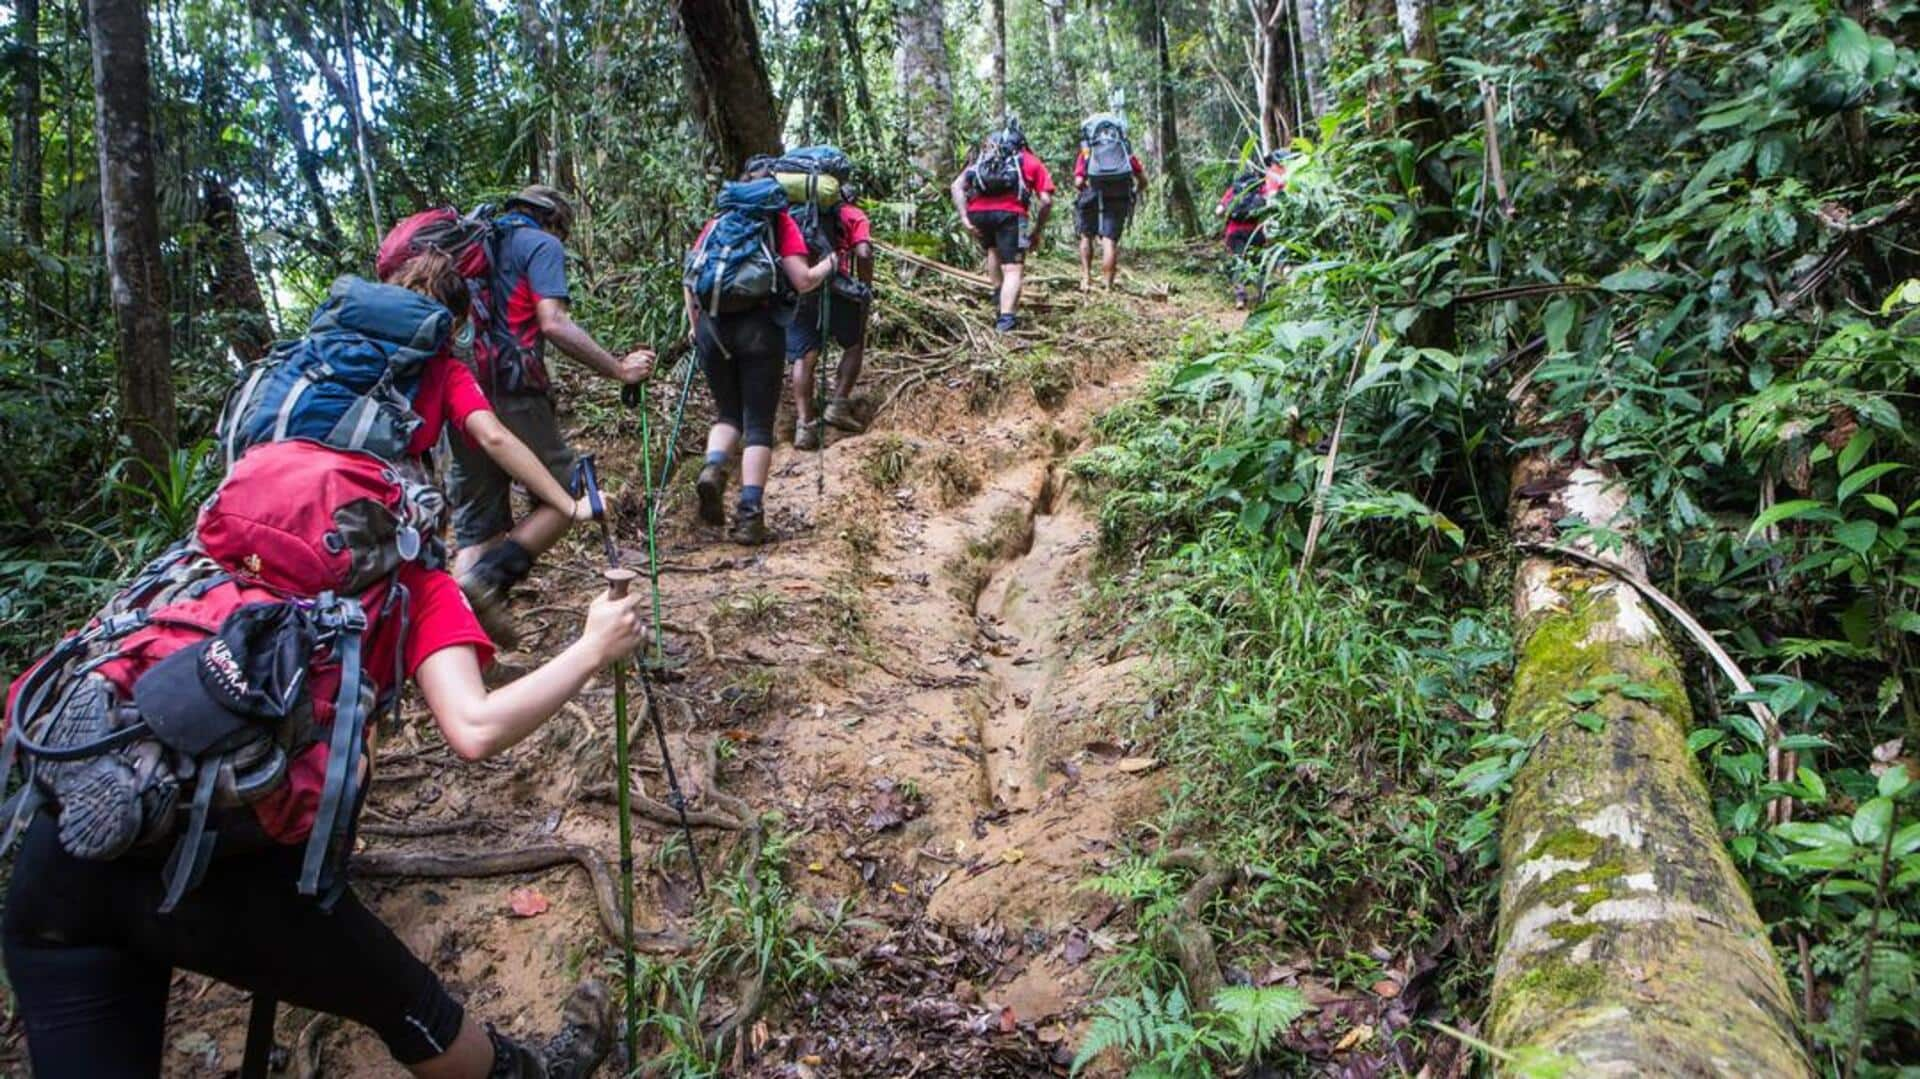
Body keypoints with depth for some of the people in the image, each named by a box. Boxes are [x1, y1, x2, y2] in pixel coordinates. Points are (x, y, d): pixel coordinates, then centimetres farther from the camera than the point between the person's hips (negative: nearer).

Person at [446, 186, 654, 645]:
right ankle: (489, 578, -16)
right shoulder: (542, 245, 3)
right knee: (565, 497, 4)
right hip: (512, 394, -7)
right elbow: (553, 322, -12)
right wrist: (620, 369, -11)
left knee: (476, 525, 11)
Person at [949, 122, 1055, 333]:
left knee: (993, 249, 33)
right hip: (1010, 212, -3)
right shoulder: (1033, 162, 24)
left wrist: (964, 218, 5)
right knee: (1012, 270, 0)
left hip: (977, 211, 3)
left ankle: (999, 293, 26)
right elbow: (1046, 201, 8)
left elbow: (957, 186, 12)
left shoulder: (982, 158, 30)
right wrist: (1037, 232, 17)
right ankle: (1005, 319, -16)